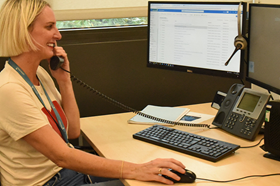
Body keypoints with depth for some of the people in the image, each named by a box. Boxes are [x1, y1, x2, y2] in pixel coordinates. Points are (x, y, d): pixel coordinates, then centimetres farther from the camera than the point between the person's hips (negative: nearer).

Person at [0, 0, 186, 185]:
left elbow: (73, 131, 8)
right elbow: (62, 156, -27)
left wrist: (64, 79, -3)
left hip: (68, 166, 8)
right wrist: (135, 170, -31)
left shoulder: (40, 73, 4)